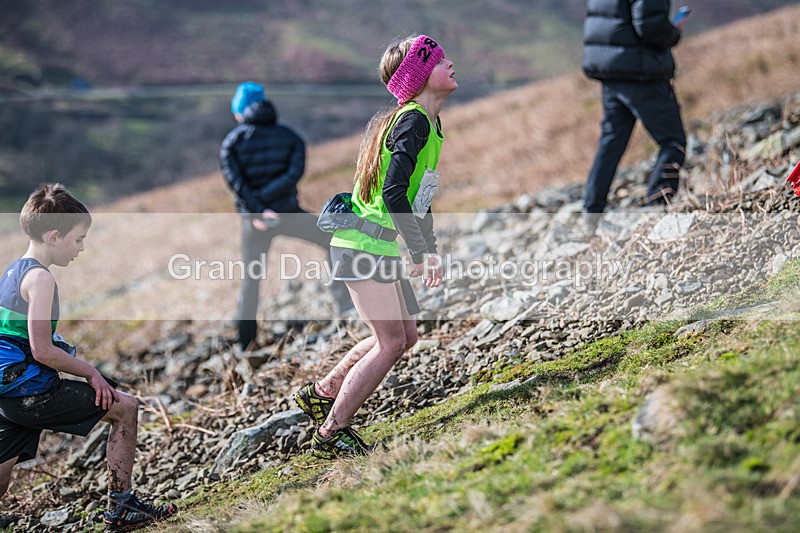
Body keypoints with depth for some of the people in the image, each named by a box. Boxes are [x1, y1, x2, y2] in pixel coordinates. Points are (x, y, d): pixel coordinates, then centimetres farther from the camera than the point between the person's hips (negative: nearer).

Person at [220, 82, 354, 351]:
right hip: (287, 213, -1)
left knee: (251, 278, 14)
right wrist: (264, 198, -16)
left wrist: (257, 210, -18)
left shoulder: (231, 141, 0)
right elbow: (294, 174, -12)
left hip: (254, 219, 1)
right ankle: (344, 302, 6)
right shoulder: (290, 137, 4)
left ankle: (245, 340, 18)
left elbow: (235, 181, -13)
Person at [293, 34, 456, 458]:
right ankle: (330, 434, 1)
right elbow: (393, 194, -27)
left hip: (380, 248, 10)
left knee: (405, 335, 15)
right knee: (392, 342, -6)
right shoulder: (415, 122, -17)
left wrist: (430, 249, 21)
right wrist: (421, 253, -25)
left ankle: (321, 393, 25)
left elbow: (417, 196, 24)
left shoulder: (427, 123, 15)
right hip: (363, 247, -10)